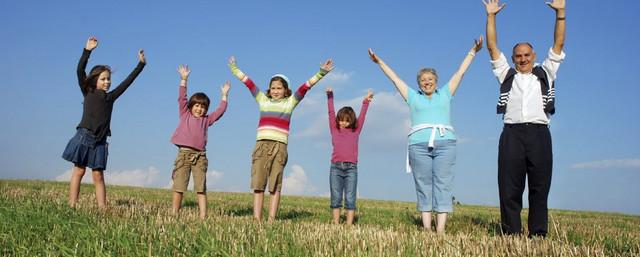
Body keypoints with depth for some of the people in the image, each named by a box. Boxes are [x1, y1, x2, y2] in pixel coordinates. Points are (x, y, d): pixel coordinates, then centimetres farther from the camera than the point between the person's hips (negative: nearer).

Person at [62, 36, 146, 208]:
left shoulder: (111, 97, 14)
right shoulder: (88, 92, 6)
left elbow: (128, 81, 17)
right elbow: (80, 71, -5)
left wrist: (141, 64, 18)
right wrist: (87, 50, -12)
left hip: (100, 141, 3)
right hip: (84, 137, -3)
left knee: (98, 175, 3)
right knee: (79, 171, -1)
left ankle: (102, 209, -1)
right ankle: (71, 207, 0)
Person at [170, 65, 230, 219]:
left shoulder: (206, 120, 18)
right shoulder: (185, 115, 14)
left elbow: (220, 111, 17)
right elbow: (182, 98, 8)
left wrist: (224, 94, 18)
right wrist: (184, 79, 3)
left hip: (200, 155, 1)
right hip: (184, 153, -1)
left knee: (201, 188, -1)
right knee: (179, 186, 0)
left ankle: (203, 216, -2)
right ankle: (174, 214, 5)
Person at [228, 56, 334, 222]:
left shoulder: (290, 102, 12)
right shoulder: (263, 100, 17)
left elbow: (306, 86, 4)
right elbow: (248, 82, 23)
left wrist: (321, 73, -3)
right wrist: (234, 68, 30)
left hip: (279, 147, -2)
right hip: (261, 145, 2)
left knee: (275, 186, -2)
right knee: (258, 184, -2)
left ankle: (271, 220, -4)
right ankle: (256, 219, -1)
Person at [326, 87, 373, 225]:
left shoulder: (355, 131, 13)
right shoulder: (334, 130, 13)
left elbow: (362, 116, 12)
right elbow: (331, 113, 11)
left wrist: (366, 102, 5)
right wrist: (330, 96, 8)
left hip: (351, 168, 0)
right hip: (336, 167, 0)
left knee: (350, 199, -2)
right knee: (336, 198, 1)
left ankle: (349, 225, 0)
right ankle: (336, 225, 5)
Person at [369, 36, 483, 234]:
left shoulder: (445, 94, 22)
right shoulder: (413, 96, 21)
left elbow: (460, 72, 23)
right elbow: (394, 78, 25)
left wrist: (473, 52, 23)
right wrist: (380, 62, 28)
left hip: (445, 144, 0)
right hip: (419, 145, 0)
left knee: (443, 186, -8)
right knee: (423, 187, -2)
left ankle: (440, 230, -13)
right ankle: (426, 229, -2)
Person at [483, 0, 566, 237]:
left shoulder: (544, 73, 21)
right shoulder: (506, 75, 21)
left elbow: (558, 44, 16)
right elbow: (492, 47, 17)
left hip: (539, 133, 0)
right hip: (512, 133, 0)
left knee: (540, 187, 0)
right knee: (509, 187, -3)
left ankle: (538, 234, 2)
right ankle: (511, 234, 1)